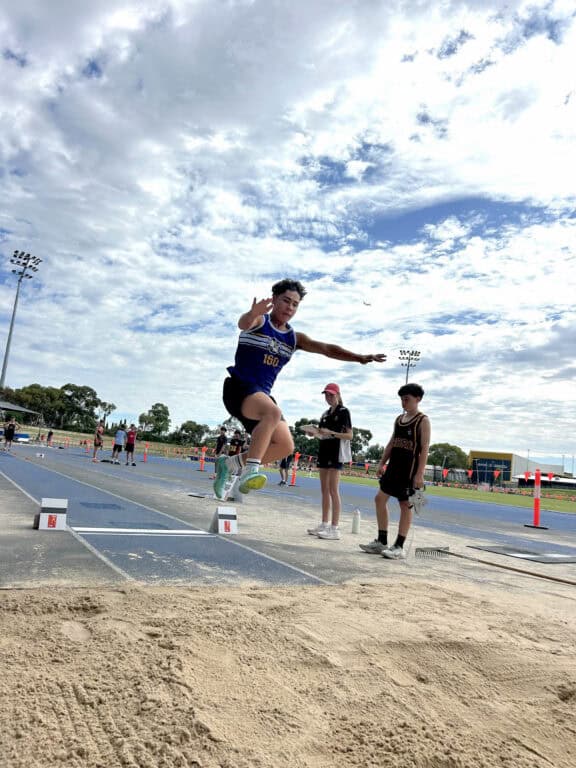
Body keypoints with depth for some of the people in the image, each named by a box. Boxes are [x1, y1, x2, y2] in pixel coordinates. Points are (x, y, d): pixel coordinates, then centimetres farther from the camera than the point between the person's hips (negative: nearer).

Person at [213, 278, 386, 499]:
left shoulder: (294, 337, 13)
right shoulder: (258, 321, -4)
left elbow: (326, 348, 5)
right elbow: (243, 323, -29)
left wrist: (359, 357, -8)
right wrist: (252, 314, -54)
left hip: (262, 395, 7)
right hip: (239, 387, -7)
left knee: (285, 445, -2)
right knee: (273, 412, -36)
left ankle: (231, 463, 12)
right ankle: (250, 471, -38)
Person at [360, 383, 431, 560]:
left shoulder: (423, 420, -7)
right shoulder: (399, 419, 14)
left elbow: (424, 448, -12)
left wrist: (420, 474, -19)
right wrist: (381, 463, 11)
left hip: (410, 467, -7)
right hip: (394, 465, 8)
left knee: (405, 504, 0)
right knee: (380, 498, 6)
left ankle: (399, 547, 9)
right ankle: (382, 542, 16)